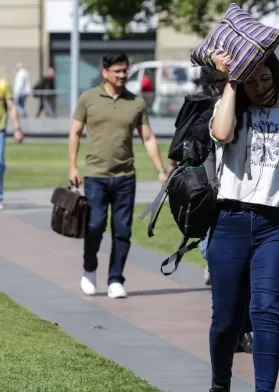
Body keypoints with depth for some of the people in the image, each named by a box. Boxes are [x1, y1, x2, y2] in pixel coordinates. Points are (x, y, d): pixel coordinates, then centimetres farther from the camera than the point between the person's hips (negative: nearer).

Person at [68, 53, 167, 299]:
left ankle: (115, 281, 9)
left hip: (126, 177, 2)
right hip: (96, 176, -2)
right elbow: (75, 133, 7)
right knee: (95, 226, -9)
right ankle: (89, 270, 15)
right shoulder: (89, 99, 2)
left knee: (122, 231, 1)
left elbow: (148, 138, 9)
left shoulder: (137, 103, 7)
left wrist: (161, 170, 1)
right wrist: (73, 167, 0)